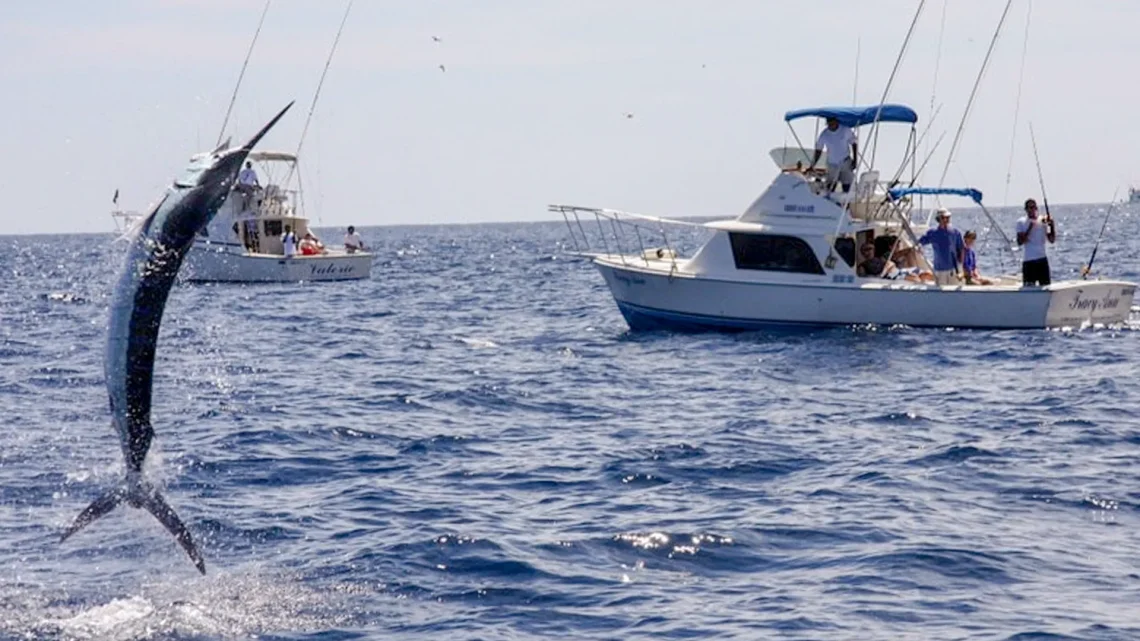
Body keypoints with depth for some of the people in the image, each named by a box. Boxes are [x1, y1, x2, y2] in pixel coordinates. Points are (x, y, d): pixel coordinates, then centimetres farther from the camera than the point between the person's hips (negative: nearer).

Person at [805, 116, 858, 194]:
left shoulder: (846, 130, -12)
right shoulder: (824, 135, -10)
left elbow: (854, 144, 0)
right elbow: (818, 151, 0)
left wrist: (854, 160, -6)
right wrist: (812, 166, -4)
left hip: (846, 163, -1)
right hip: (832, 164, 1)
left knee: (847, 188, 2)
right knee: (830, 189, 1)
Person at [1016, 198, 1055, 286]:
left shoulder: (1043, 221, 9)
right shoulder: (1021, 222, 1)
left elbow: (1052, 240, 5)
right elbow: (1020, 241, -9)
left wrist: (1052, 225, -8)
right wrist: (1030, 227, -15)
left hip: (1042, 259, 3)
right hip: (1028, 260, -3)